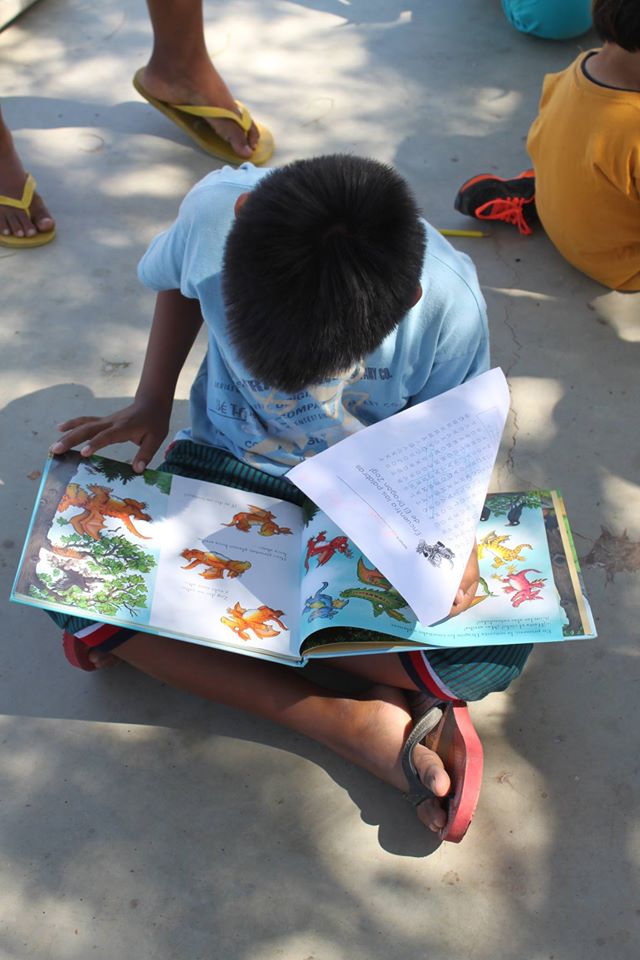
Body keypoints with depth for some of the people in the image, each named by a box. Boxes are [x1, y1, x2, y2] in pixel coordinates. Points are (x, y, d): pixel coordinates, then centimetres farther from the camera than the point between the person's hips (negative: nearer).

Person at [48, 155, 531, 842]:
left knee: (494, 648, -23)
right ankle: (354, 722, -19)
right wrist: (152, 401, -6)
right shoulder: (217, 208, -23)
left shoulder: (447, 308, -27)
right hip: (227, 459, 2)